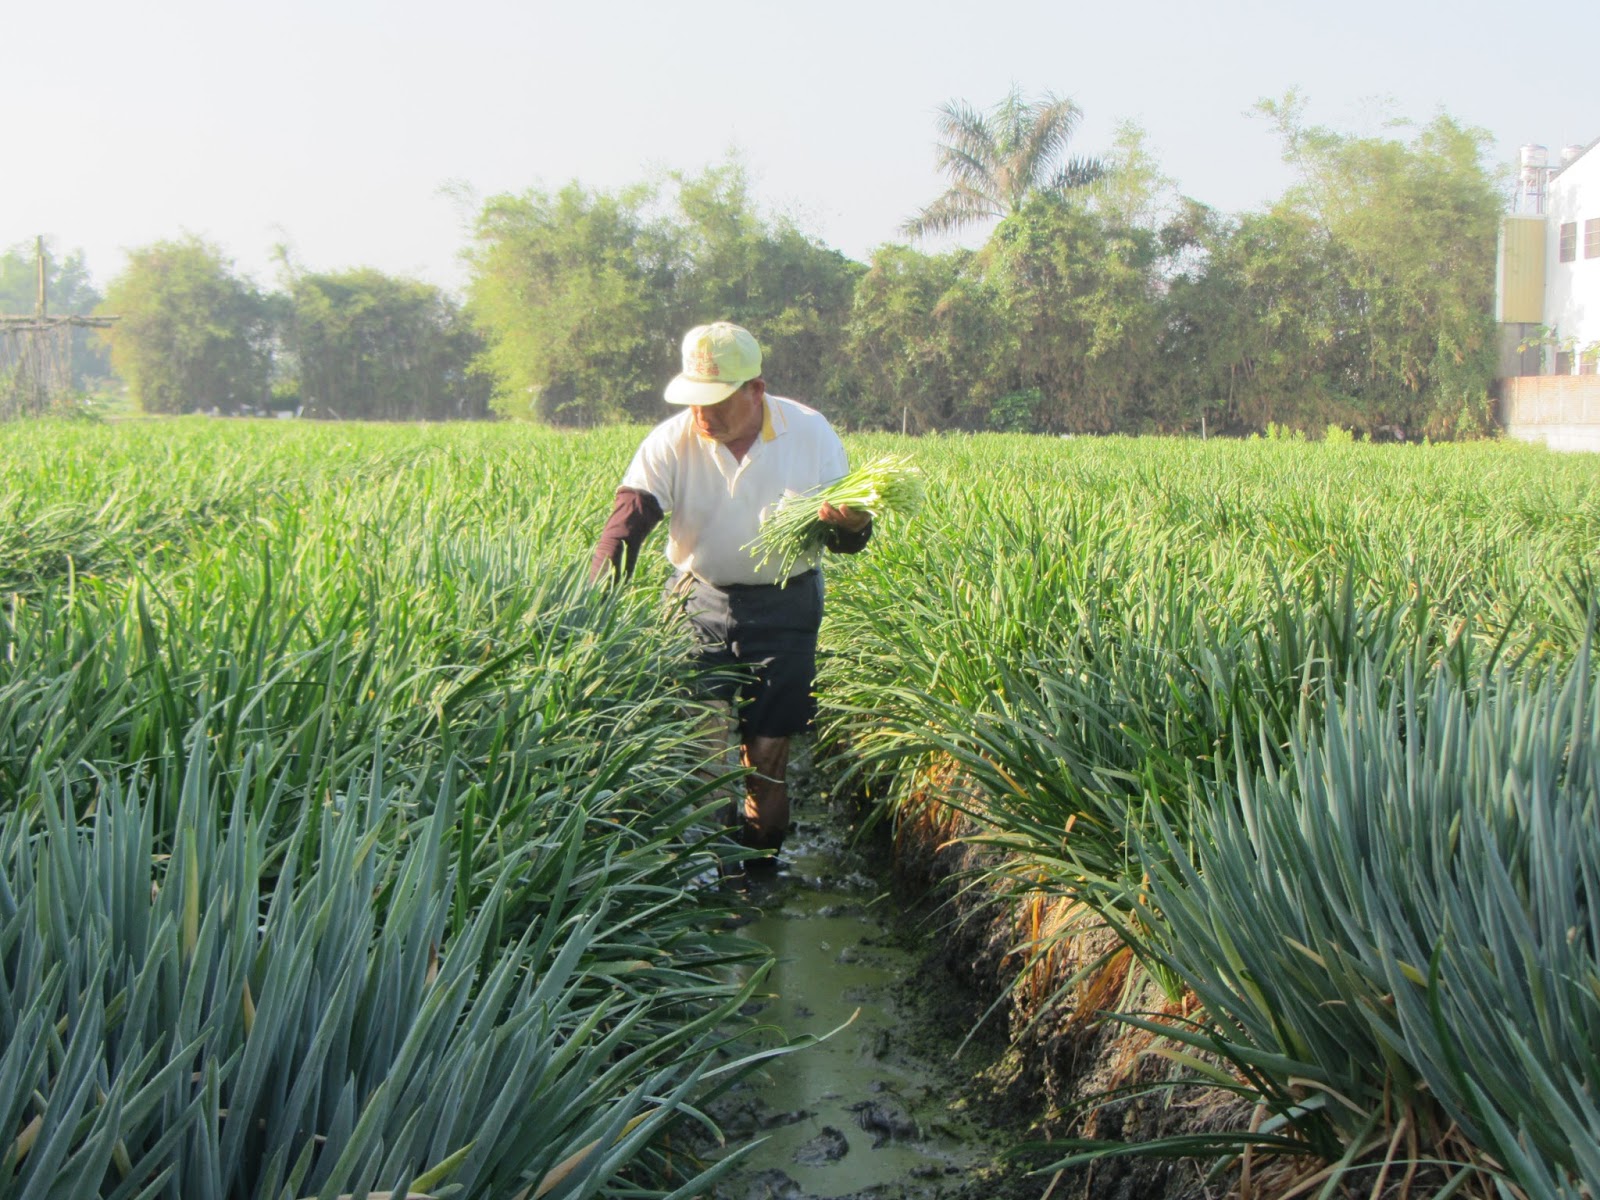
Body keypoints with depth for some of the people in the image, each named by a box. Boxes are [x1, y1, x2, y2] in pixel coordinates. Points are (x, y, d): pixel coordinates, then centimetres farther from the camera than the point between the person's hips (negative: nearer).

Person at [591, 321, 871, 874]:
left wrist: (851, 524, -27)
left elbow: (847, 542, -1)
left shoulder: (811, 433, -7)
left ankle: (760, 866, 21)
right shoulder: (671, 442, -9)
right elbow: (627, 521, -19)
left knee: (768, 750, 2)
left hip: (784, 607, 0)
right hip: (699, 601, 1)